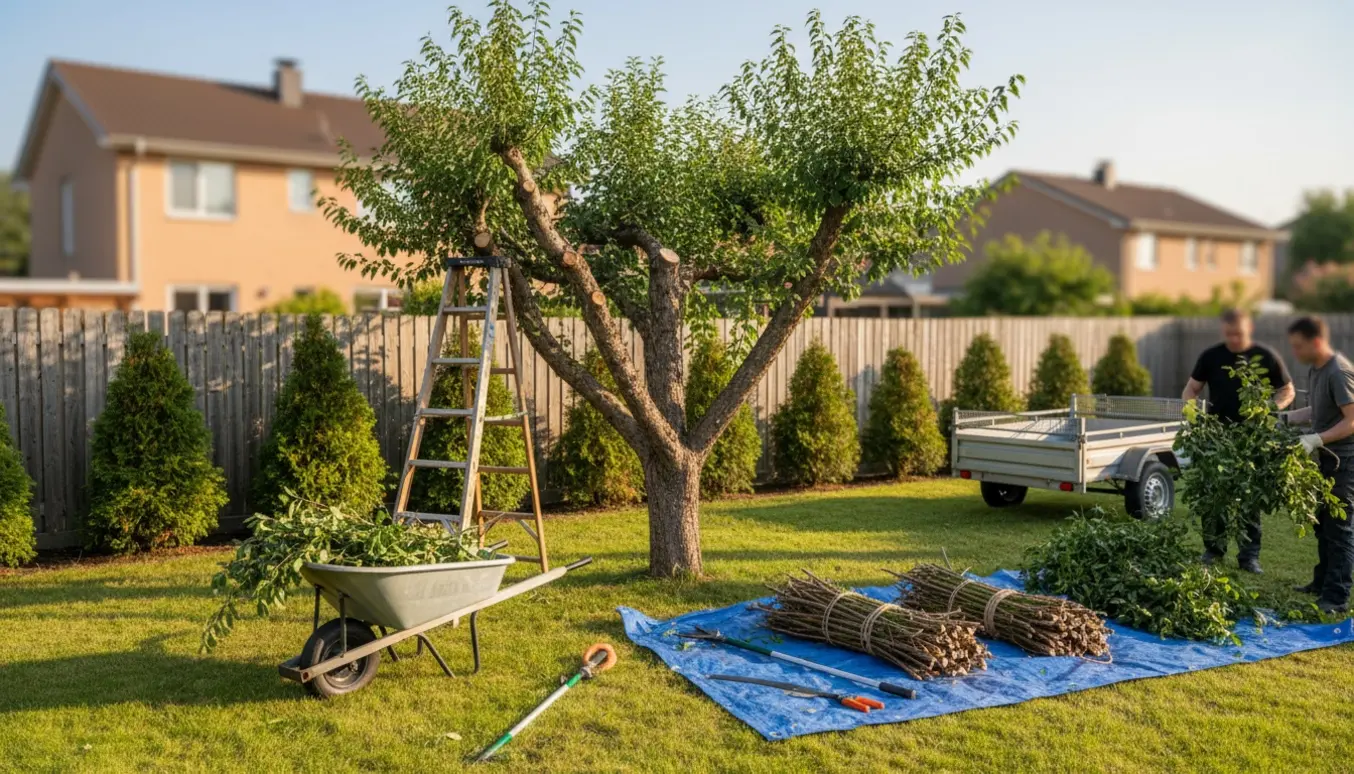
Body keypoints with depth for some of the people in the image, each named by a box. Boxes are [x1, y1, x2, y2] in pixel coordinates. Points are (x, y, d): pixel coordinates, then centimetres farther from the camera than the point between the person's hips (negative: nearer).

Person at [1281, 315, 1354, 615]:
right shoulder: (1314, 369, 7)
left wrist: (1316, 439, -31)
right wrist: (1285, 418, 8)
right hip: (1328, 456, 9)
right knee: (1322, 522, 17)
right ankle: (1322, 582, 30)